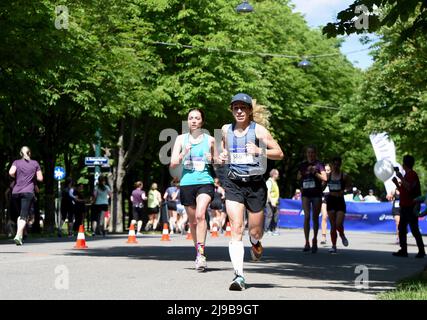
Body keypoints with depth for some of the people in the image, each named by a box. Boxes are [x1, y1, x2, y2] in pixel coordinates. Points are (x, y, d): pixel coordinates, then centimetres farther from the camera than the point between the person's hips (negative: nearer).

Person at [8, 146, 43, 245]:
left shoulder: (16, 162, 7)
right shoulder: (35, 163, 8)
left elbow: (11, 172, -11)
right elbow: (40, 178, 6)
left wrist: (17, 177, 9)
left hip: (16, 192, 2)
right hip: (28, 192, -2)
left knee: (21, 215, 20)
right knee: (24, 216, -9)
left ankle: (20, 235, 10)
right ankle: (18, 235, -28)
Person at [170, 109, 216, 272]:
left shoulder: (210, 140, 8)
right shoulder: (181, 139, 9)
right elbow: (173, 164, 5)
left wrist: (212, 160, -4)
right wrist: (184, 153, -11)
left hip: (205, 181, -2)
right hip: (186, 183, 2)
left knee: (200, 214, -24)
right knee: (192, 221, 10)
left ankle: (201, 254, -26)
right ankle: (198, 253, 28)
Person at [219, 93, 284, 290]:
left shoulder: (258, 130, -4)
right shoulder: (226, 130, 7)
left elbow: (279, 154, -3)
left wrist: (260, 150, -19)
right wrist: (222, 157, 5)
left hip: (255, 184, -2)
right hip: (233, 184, 2)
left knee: (254, 231, 7)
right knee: (236, 229, -13)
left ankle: (255, 242, 46)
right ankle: (239, 275, -17)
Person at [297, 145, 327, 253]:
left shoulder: (319, 164, 2)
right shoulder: (303, 165, 11)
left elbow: (324, 178, -6)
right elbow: (298, 177, 18)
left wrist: (314, 172, -15)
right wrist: (305, 173, 2)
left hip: (316, 194, -1)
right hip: (306, 193, 1)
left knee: (315, 217, 6)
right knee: (307, 216, -10)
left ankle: (314, 239, 22)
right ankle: (307, 242, -13)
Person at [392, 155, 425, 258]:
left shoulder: (412, 174, -10)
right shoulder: (407, 175, 20)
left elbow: (409, 187, -27)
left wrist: (401, 178, -23)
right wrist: (396, 183, 12)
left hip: (411, 207, -10)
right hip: (405, 206, 10)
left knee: (414, 229, -9)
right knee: (401, 228, 8)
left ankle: (421, 251, -5)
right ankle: (403, 250, 10)